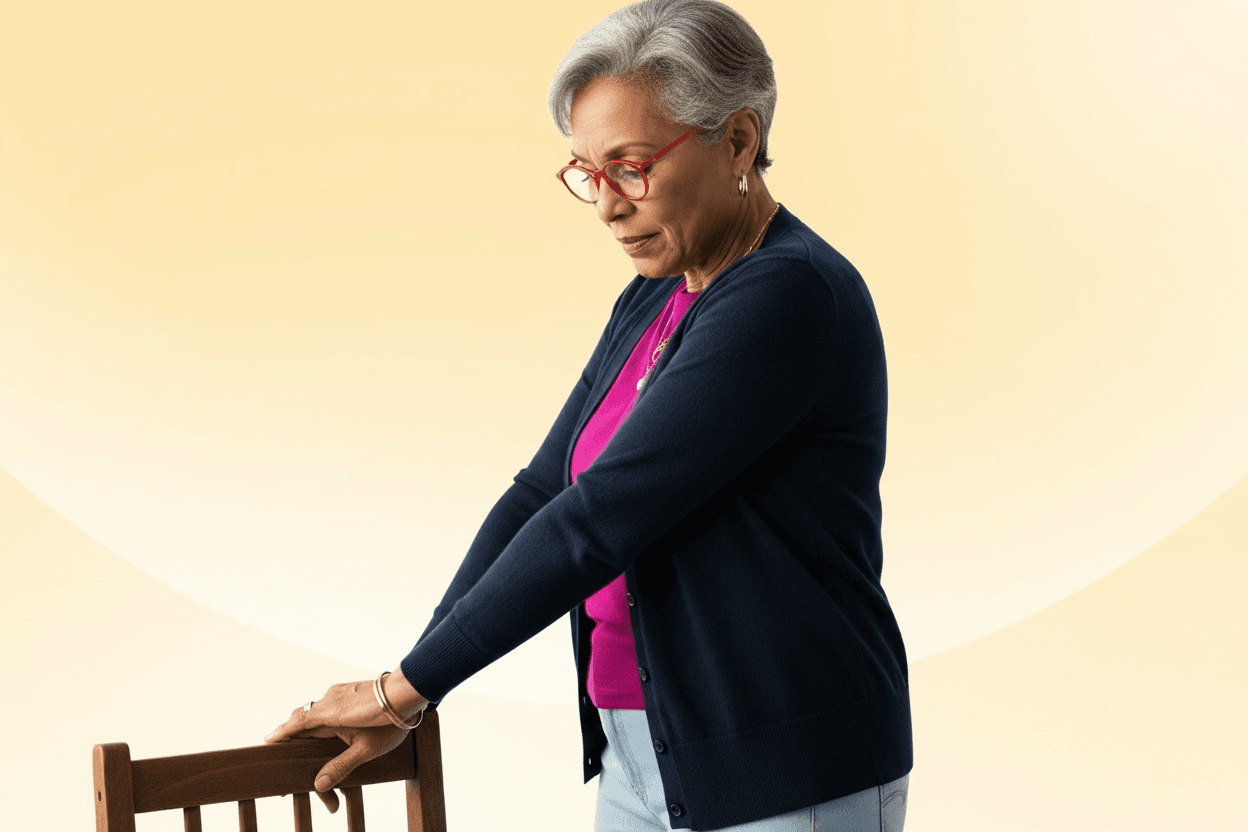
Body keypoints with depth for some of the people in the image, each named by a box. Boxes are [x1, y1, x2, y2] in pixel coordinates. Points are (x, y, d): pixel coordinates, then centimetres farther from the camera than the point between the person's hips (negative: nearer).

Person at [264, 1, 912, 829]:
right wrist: (404, 697, 4)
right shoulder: (653, 302, 9)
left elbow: (599, 520, -22)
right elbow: (542, 493, 10)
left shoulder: (789, 296, -19)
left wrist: (403, 689, -15)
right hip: (648, 759, 8)